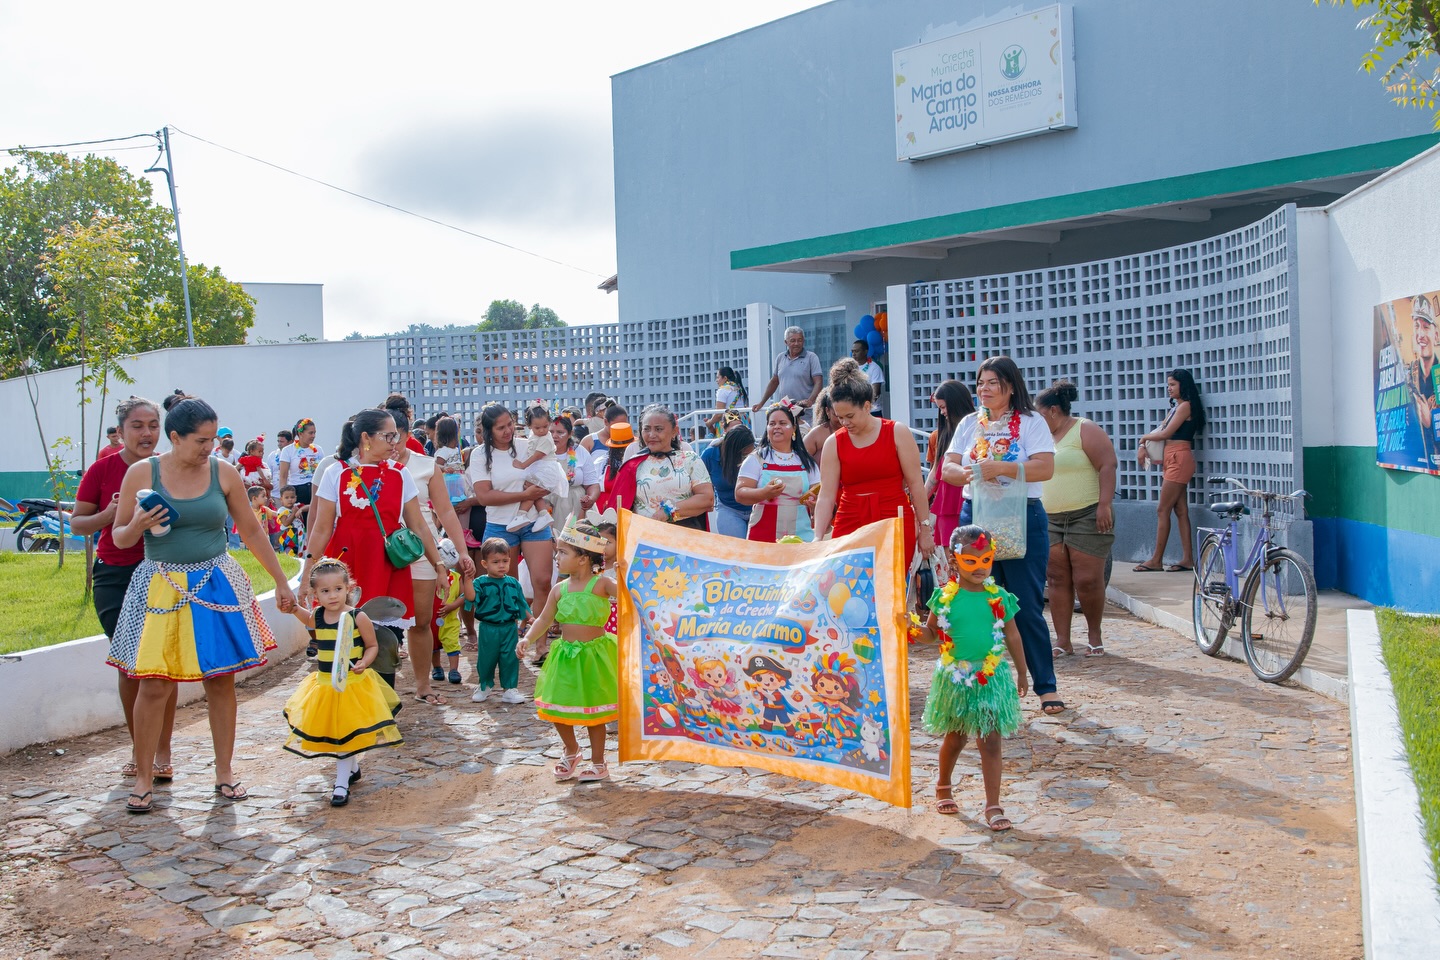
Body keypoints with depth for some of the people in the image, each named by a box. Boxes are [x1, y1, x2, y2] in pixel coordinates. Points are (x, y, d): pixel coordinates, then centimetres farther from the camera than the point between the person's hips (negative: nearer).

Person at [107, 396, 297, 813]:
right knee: (153, 684, -3)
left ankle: (224, 771, 19)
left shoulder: (223, 473, 1)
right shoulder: (141, 473, -3)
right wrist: (138, 525, -18)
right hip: (161, 587, -1)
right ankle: (143, 778, 13)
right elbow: (119, 537, 5)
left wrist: (281, 582, 10)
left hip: (216, 586, 1)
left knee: (221, 680, 5)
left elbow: (252, 531, 9)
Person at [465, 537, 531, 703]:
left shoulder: (513, 583, 5)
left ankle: (509, 689, 14)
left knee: (510, 659, 3)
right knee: (486, 659, 11)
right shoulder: (481, 583, -7)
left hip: (509, 629, 2)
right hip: (488, 629, -2)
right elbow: (471, 597, -24)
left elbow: (521, 603, 13)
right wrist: (468, 578, -33)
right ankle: (484, 686, 31)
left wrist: (529, 618, 7)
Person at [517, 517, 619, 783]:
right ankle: (571, 750, 35)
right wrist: (527, 639, -10)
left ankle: (598, 764, 24)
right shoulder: (559, 589, 3)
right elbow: (544, 618, 3)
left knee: (592, 712, 6)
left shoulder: (600, 584, -11)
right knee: (556, 708, 7)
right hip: (566, 655, 5)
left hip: (593, 655, -5)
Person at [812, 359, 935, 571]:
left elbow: (916, 483, 2)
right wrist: (818, 538, -9)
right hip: (849, 526, 2)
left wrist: (925, 529, 1)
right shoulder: (833, 444, 5)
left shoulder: (897, 433, 1)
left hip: (895, 523, -2)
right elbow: (826, 496, 1)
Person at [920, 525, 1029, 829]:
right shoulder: (944, 597, -6)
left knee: (990, 742, 0)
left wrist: (1021, 673, 14)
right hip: (955, 678, 0)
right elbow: (931, 631, 5)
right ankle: (943, 786, 41)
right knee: (955, 737, 16)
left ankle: (993, 806, 7)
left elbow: (1012, 637, 6)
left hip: (991, 678, 0)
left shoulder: (999, 597, -4)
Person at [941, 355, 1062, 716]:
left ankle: (1046, 686, 9)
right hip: (975, 518, 4)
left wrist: (999, 468, -23)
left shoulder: (1031, 422, 0)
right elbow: (947, 469, 6)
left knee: (1027, 606, -2)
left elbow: (1045, 468, -12)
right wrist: (967, 474, -16)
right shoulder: (969, 424, 12)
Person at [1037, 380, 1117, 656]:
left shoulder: (1085, 431, -6)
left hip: (1088, 517, -7)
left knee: (1087, 580, -6)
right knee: (1058, 580, 3)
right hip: (1050, 519, 7)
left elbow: (1107, 465, -13)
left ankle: (1095, 636, 13)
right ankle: (1062, 641, 7)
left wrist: (1105, 504, -21)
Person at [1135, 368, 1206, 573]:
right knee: (1181, 510, 8)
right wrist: (1142, 445, -1)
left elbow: (1166, 433, -14)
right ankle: (1188, 559, 9)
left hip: (1179, 459, -10)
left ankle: (1156, 560, -4)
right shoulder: (1176, 407, 20)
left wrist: (1144, 437, 3)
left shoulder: (1186, 406, -9)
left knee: (1163, 510, -8)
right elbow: (1159, 430, 16)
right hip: (1173, 460, 10)